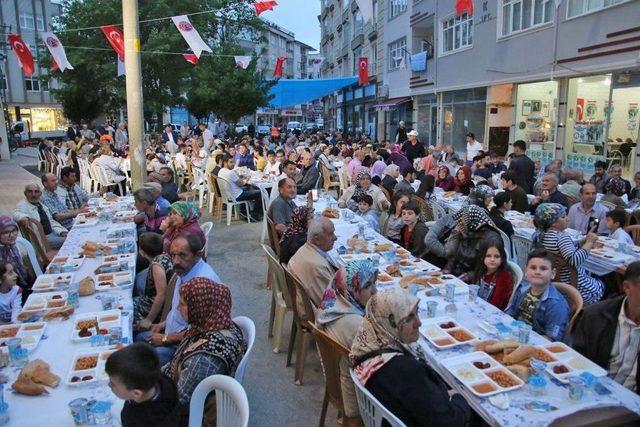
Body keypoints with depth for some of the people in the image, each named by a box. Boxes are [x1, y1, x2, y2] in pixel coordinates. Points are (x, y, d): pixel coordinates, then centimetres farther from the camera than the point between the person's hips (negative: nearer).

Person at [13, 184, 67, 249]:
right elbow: (17, 215, -27)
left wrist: (62, 231, 3)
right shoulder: (22, 205, -5)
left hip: (52, 232, 8)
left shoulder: (41, 204, 16)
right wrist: (23, 217, -51)